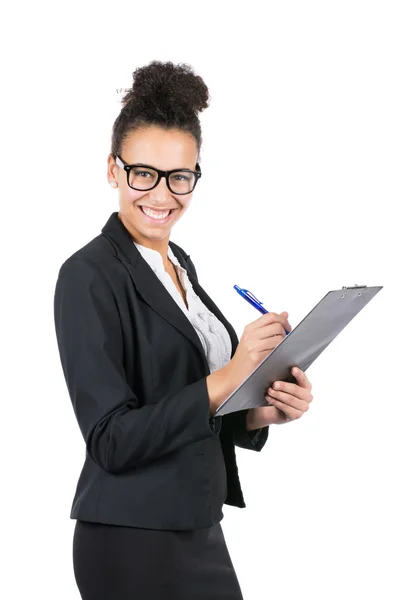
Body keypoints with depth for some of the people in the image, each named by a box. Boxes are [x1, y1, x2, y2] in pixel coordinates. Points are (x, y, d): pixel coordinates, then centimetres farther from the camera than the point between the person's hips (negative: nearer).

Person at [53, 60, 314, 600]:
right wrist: (227, 379, -23)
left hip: (199, 529, 7)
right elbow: (112, 441, -19)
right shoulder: (90, 275, -14)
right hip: (133, 548, -7)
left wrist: (263, 411, -3)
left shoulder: (181, 265, 9)